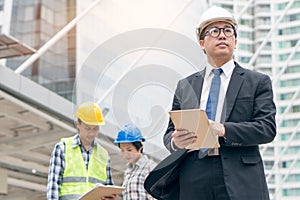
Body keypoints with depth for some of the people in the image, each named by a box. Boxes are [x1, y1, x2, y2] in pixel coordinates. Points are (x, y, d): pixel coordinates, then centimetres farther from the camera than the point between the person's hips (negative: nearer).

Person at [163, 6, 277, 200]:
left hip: (241, 183, -2)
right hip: (194, 183, 2)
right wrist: (176, 141, -10)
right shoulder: (185, 86, 17)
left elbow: (267, 128, -3)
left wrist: (222, 130, -18)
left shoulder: (258, 82, 9)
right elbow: (170, 133, 15)